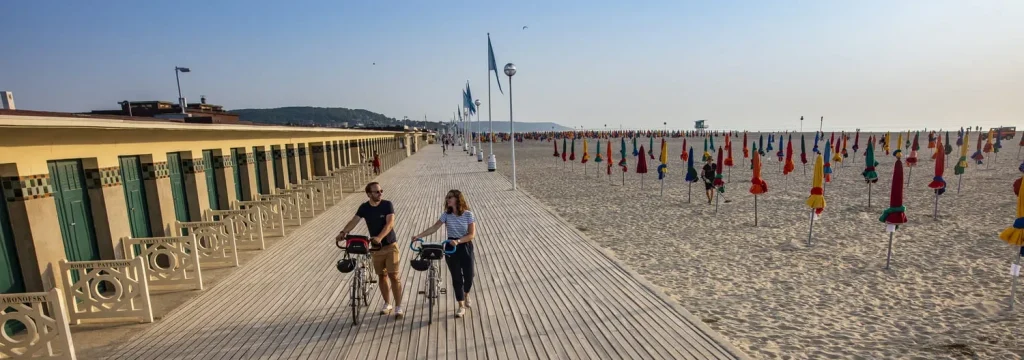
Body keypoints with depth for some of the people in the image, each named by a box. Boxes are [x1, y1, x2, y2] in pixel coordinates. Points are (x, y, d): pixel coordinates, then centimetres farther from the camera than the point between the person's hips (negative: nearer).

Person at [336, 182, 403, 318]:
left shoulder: (387, 205, -12)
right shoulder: (364, 208, -3)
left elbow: (390, 223, -23)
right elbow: (354, 221, -14)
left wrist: (380, 237, -39)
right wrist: (343, 232, -34)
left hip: (390, 245, -3)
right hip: (375, 247, 3)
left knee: (394, 276, -4)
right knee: (382, 276, 13)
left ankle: (398, 307, 5)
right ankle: (387, 304, 28)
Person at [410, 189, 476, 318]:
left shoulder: (468, 214, -11)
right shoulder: (446, 214, -3)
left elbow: (472, 234, -15)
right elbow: (434, 227, -8)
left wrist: (458, 241, -28)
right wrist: (419, 235, -21)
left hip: (465, 247, -2)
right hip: (451, 248, 2)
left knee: (468, 276, 4)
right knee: (456, 277, 4)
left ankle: (466, 294, 38)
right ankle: (461, 306, 17)